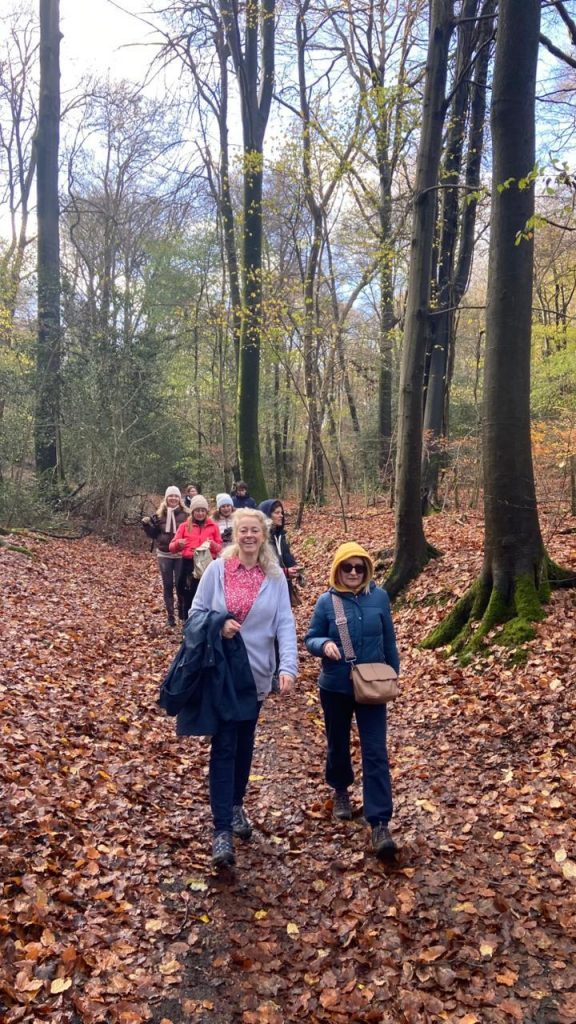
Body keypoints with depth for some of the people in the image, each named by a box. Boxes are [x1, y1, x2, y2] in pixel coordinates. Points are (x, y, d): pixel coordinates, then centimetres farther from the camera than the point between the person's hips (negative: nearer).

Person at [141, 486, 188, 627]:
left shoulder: (185, 514, -2)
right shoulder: (159, 514, 4)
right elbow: (153, 534, 9)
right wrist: (146, 524, -6)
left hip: (181, 555, -2)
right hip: (164, 555, 2)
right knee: (167, 585, 6)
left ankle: (183, 611, 21)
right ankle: (170, 616, 14)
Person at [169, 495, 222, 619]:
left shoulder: (213, 526, 8)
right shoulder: (185, 526, 8)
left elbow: (219, 548, 9)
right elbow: (172, 547, 4)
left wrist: (213, 544, -13)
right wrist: (178, 544, -18)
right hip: (189, 565, 1)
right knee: (188, 598, 3)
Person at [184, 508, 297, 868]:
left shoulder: (275, 576, -3)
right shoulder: (217, 569, -6)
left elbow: (285, 624, -8)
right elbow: (195, 615, -1)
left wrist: (288, 666, -20)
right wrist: (218, 626, -21)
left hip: (256, 672, 2)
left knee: (244, 741, 18)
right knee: (224, 746, -5)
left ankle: (236, 806, 38)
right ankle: (222, 829, -2)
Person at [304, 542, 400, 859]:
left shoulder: (379, 597, -4)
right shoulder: (327, 601, -8)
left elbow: (389, 640, 5)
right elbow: (310, 638, -2)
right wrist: (324, 644, -25)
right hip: (335, 687, 0)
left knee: (375, 753, -5)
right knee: (338, 744, 19)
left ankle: (379, 823, -3)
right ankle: (341, 791, 47)